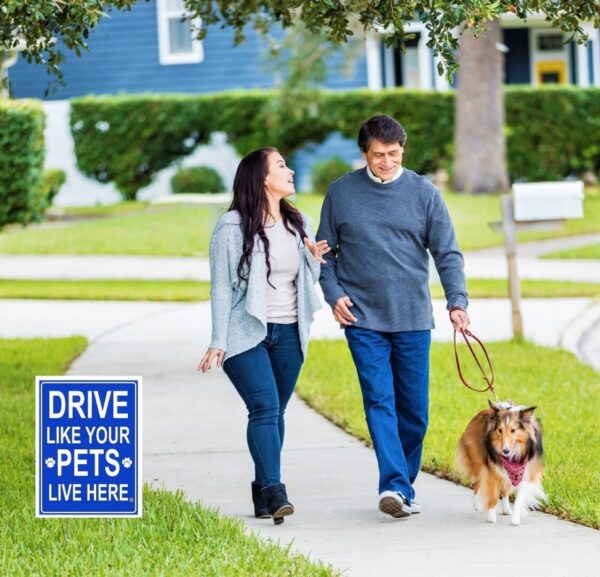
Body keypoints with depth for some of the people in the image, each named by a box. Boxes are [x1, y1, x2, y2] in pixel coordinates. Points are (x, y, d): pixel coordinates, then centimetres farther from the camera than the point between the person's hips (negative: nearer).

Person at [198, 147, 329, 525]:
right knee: (264, 407, -17)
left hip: (289, 335, 5)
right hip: (247, 334, -5)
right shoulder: (233, 227, -6)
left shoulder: (298, 223, 11)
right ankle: (274, 490, -24)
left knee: (275, 413, 7)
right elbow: (222, 287, -6)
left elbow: (308, 282, 18)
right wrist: (219, 343, -10)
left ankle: (263, 492, 15)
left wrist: (315, 260, -4)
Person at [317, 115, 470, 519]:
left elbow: (447, 253, -1)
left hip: (413, 319, 1)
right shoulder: (341, 193, 3)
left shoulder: (424, 193, 2)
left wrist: (457, 300, -14)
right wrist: (334, 293, -5)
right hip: (363, 319, -1)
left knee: (415, 410, 5)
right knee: (380, 402, -11)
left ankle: (403, 483, 18)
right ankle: (395, 486, -18)